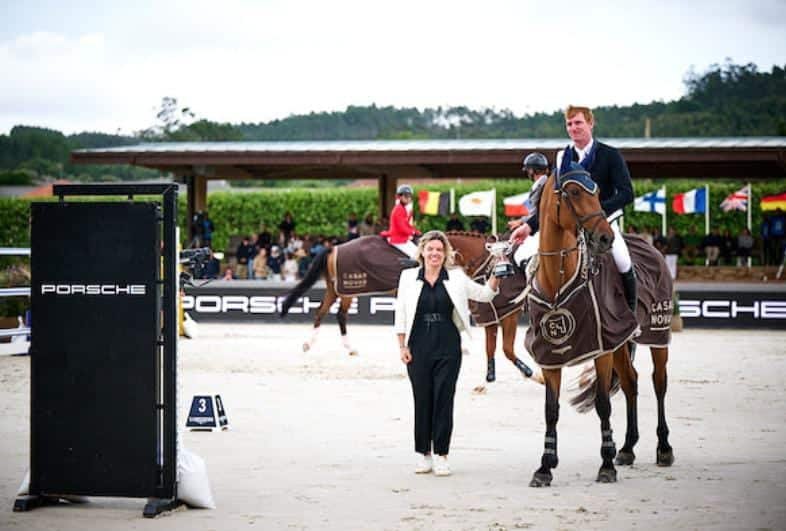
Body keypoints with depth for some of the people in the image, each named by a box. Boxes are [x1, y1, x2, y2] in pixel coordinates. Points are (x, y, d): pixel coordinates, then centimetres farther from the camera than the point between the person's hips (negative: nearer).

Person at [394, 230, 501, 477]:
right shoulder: (408, 277, 5)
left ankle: (441, 456, 4)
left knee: (444, 399, -2)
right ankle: (422, 455, 14)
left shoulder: (456, 277, 6)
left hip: (448, 348, 0)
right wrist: (402, 346, -1)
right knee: (422, 399, 5)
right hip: (419, 346, 0)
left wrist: (495, 277, -10)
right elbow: (401, 314, 5)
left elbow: (484, 294, 8)